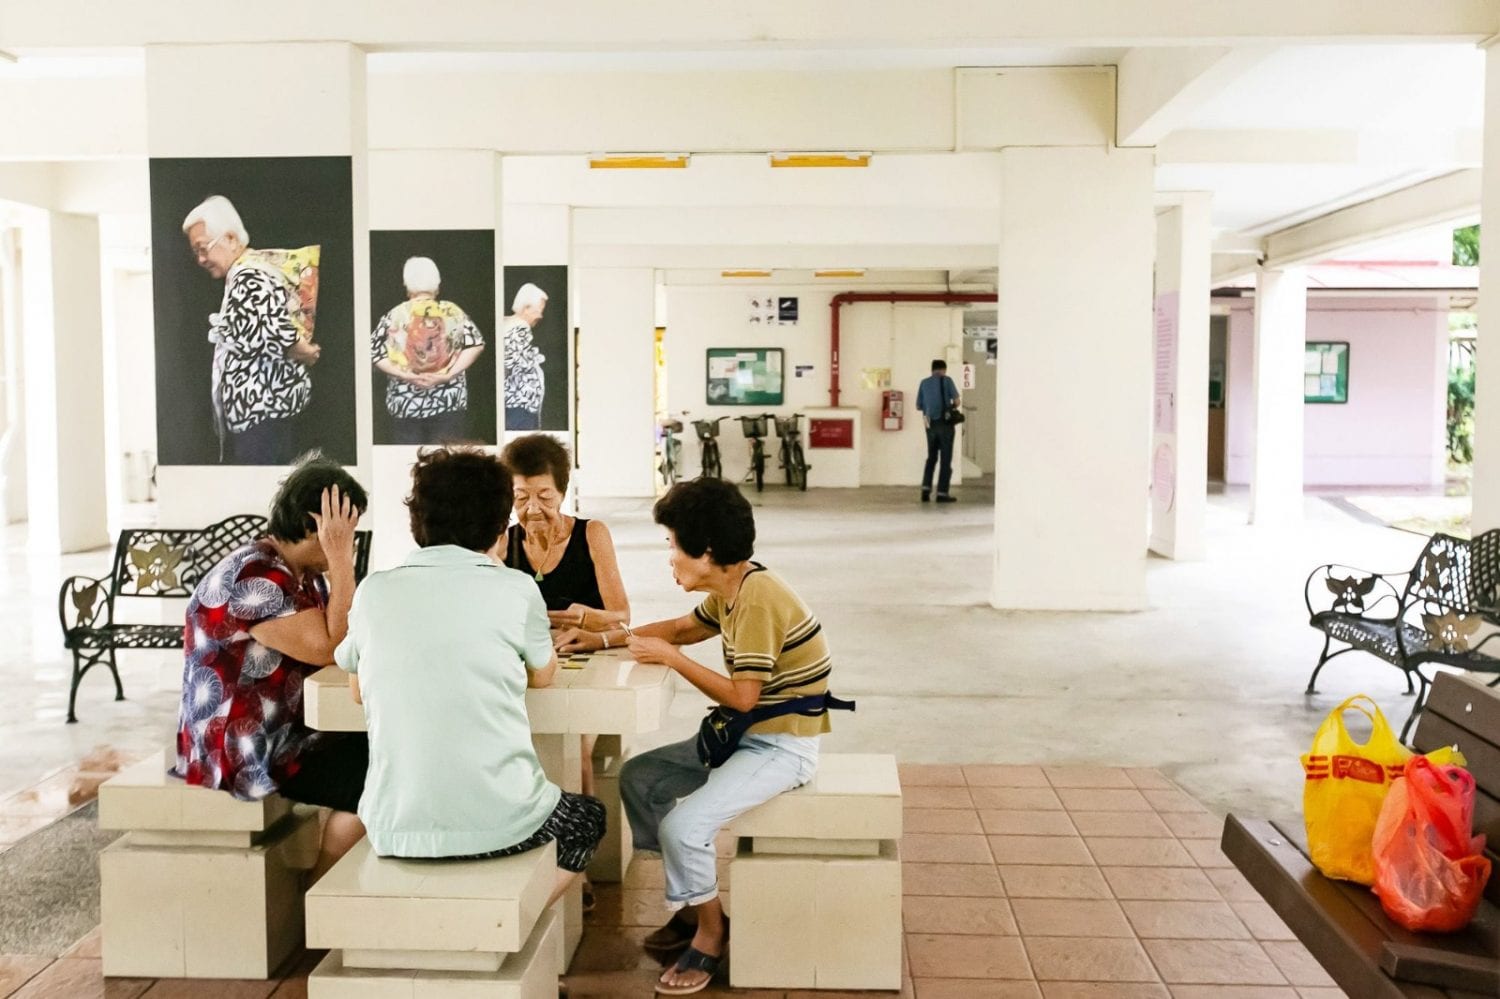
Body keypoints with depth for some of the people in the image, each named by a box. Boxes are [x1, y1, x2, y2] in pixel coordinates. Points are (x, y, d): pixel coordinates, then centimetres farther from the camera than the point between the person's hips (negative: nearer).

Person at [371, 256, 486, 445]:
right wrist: (448, 374, -9)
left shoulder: (395, 316, 1)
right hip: (449, 401, 0)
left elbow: (374, 353, -4)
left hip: (405, 402, 0)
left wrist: (407, 376, -8)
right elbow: (476, 344, -5)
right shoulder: (452, 312, 2)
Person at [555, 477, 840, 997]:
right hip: (746, 735, 10)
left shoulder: (757, 599, -25)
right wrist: (607, 639, 13)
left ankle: (711, 932, 5)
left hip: (783, 747, -10)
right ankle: (691, 905, 18)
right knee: (638, 778, 11)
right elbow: (685, 627, 23)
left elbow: (742, 696, -27)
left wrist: (671, 658, -17)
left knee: (683, 826, -23)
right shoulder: (730, 590, 4)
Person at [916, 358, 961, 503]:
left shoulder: (924, 383, 8)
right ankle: (942, 493, -2)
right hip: (945, 422, -4)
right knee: (946, 459, 2)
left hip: (931, 424, 4)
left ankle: (926, 489, 5)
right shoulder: (946, 380, -3)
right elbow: (956, 401, -6)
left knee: (931, 457, 17)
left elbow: (919, 407, 11)